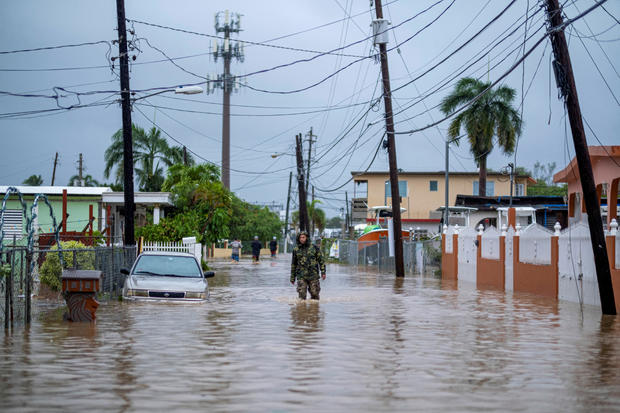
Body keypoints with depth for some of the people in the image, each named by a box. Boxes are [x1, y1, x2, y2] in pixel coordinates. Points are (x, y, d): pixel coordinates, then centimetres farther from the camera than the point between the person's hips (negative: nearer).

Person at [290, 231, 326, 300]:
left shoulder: (314, 247, 2)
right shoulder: (296, 250, 7)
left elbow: (321, 260, 5)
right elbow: (293, 264, 15)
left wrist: (323, 272, -4)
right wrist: (292, 277, 16)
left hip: (313, 276, -1)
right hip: (301, 276, 1)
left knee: (315, 294, 0)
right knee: (302, 294, -8)